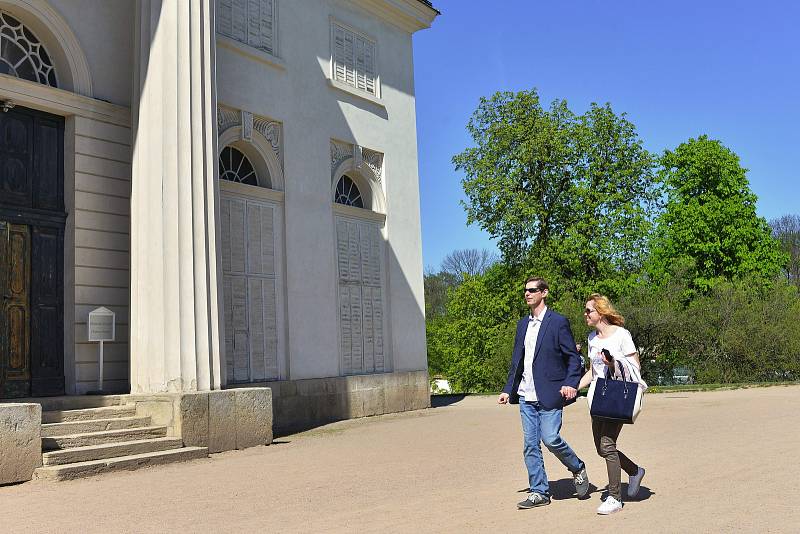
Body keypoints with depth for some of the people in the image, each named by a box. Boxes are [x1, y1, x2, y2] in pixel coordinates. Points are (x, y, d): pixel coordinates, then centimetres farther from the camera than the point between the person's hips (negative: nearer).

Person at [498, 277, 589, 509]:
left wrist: (571, 383, -18)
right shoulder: (523, 324, 15)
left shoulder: (558, 322, -4)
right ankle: (539, 492, 15)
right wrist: (508, 390, 12)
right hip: (526, 395, 6)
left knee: (550, 439, -11)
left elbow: (574, 358, -3)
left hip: (549, 394, -6)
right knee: (530, 445, 5)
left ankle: (578, 469, 17)